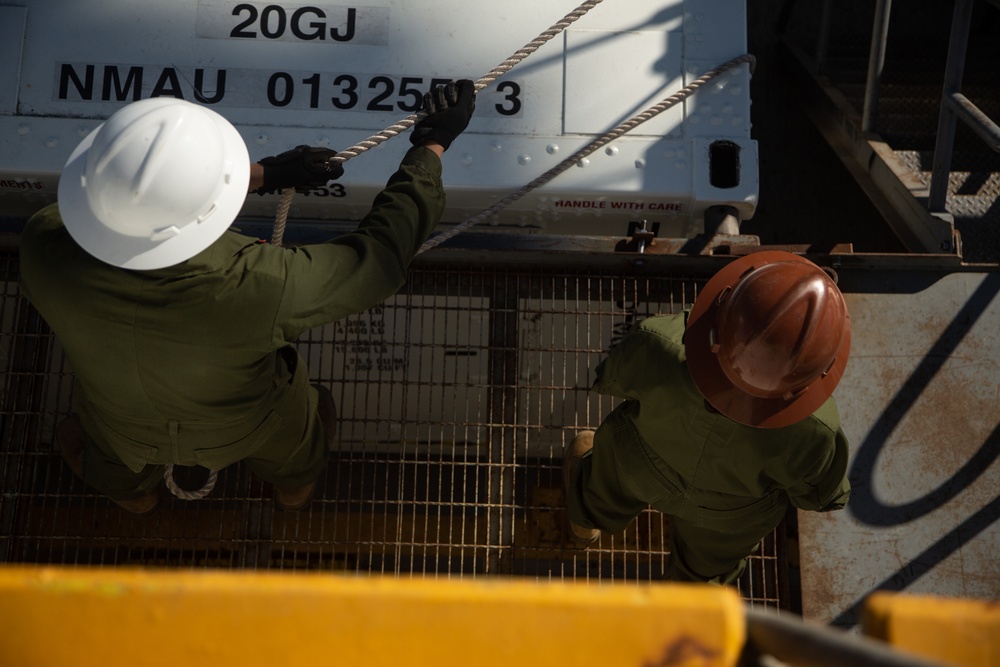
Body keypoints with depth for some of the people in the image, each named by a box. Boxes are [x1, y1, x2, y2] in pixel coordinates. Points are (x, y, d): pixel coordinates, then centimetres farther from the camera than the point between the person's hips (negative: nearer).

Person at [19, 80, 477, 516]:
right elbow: (380, 253, -32)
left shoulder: (44, 250, -39)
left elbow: (136, 195, -18)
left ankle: (131, 493, 76)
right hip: (241, 425, -1)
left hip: (122, 424, 2)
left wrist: (263, 174, -10)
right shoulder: (260, 292, -49)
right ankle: (294, 484, 71)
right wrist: (431, 145, -20)